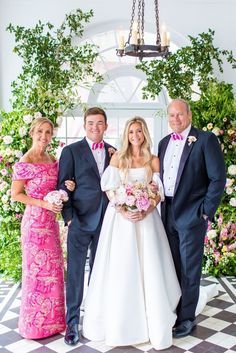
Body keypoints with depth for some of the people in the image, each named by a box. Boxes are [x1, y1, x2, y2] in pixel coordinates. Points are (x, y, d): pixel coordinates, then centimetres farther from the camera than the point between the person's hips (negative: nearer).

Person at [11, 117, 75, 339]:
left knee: (53, 270, 12)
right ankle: (35, 323, 20)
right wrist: (43, 204, -17)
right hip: (35, 221, -7)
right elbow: (15, 195, -9)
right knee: (37, 269, 3)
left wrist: (68, 188, -3)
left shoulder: (53, 161, 9)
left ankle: (51, 319, 28)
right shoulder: (24, 163, -11)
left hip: (51, 221, 7)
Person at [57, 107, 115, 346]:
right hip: (80, 221, -4)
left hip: (106, 221, 4)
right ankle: (72, 322, 13)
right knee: (75, 272, 1)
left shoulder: (114, 152, 11)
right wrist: (69, 217, -10)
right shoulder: (71, 151, -1)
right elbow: (63, 186, -4)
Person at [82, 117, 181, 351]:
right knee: (120, 270, 1)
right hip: (120, 218, 0)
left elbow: (159, 192, 2)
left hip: (146, 218, 1)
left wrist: (145, 212, -15)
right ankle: (118, 323, 16)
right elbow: (109, 189, 0)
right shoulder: (117, 158, 6)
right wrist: (122, 211, -16)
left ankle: (153, 324, 11)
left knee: (148, 269, -1)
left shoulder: (153, 160, 7)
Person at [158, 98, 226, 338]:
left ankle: (187, 318, 21)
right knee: (172, 266, 15)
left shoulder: (206, 139, -8)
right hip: (168, 214, 6)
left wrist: (205, 211, -12)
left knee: (189, 269, 5)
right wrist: (161, 207, 7)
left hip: (191, 215, -5)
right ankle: (173, 312, 30)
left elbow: (218, 179, -10)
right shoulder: (164, 142, 11)